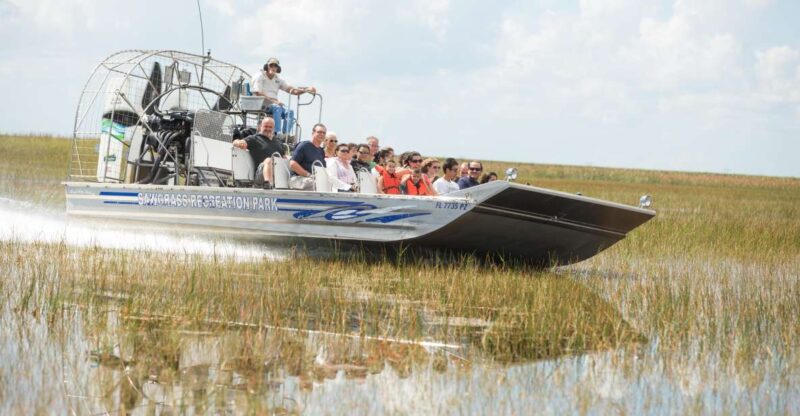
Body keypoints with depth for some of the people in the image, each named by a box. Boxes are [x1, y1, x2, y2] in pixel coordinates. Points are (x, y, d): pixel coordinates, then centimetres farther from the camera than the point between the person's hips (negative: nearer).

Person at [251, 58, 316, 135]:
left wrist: (307, 89, -6)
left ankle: (286, 134, -31)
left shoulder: (278, 80, 18)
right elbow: (258, 94, -13)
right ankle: (277, 133, -42)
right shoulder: (260, 76, 0)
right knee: (277, 108, -33)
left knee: (289, 112, -19)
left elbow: (292, 90, 11)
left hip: (274, 105, 6)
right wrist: (274, 101, -23)